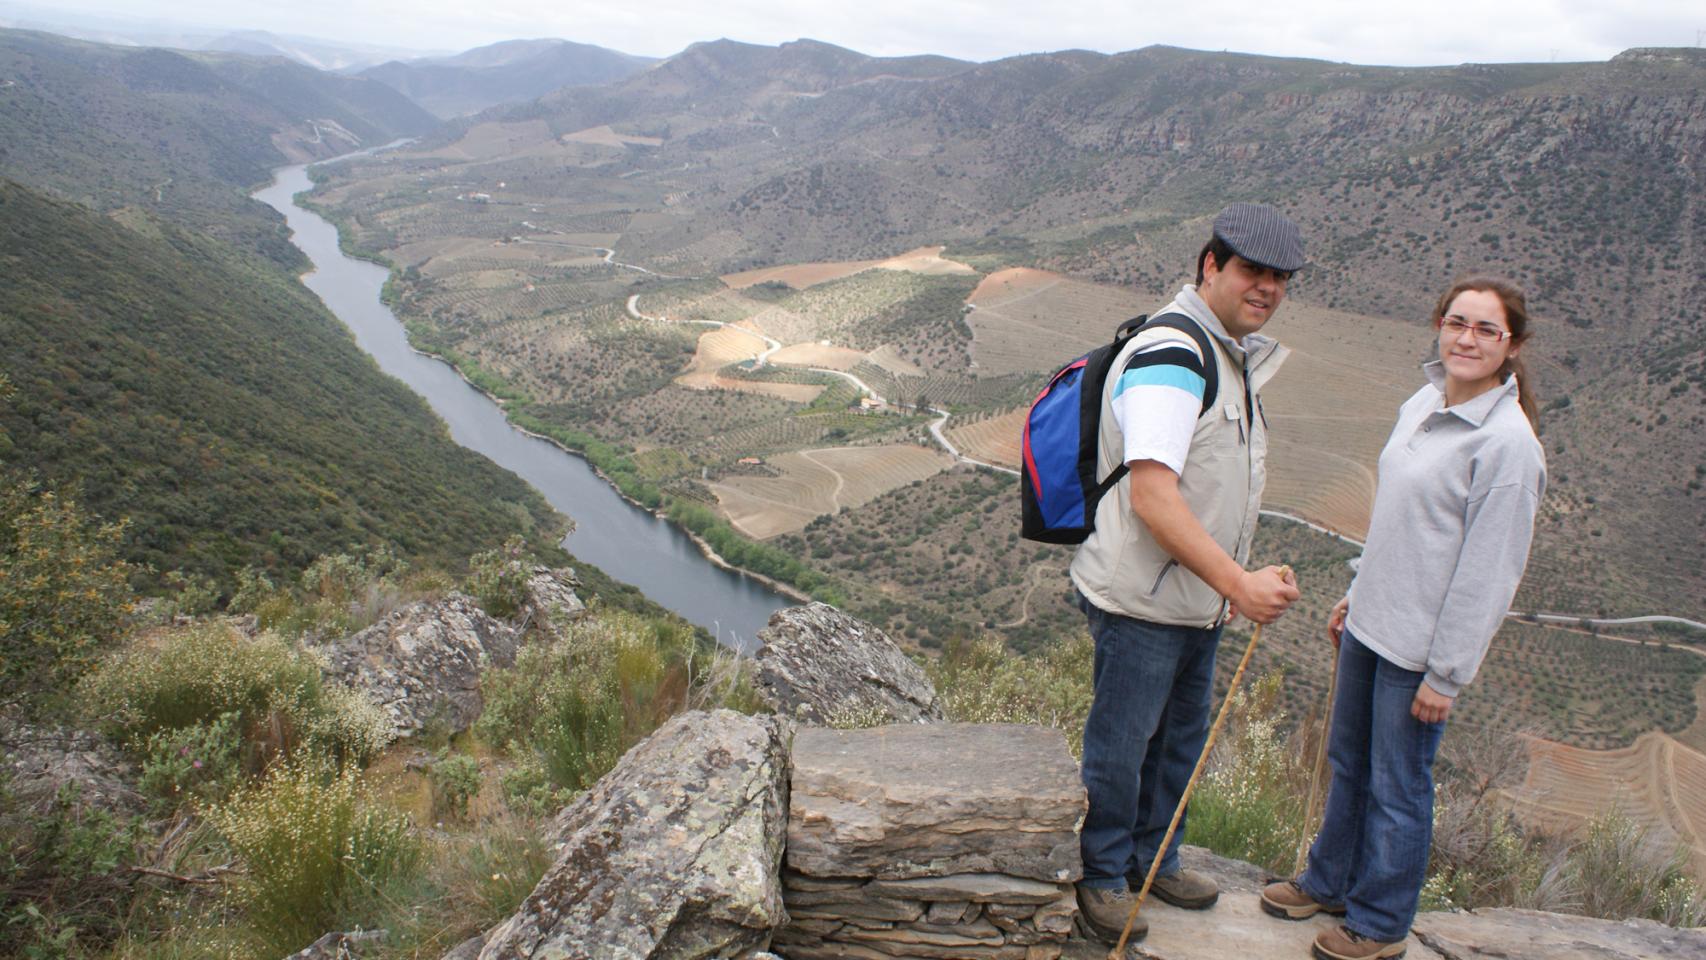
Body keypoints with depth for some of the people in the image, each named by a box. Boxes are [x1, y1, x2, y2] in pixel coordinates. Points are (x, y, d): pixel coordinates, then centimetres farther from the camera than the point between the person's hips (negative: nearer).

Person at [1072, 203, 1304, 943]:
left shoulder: (1235, 356, 12)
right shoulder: (1170, 355, -20)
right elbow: (1151, 496, -28)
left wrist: (1234, 581, 21)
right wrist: (1238, 581, -27)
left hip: (1200, 599, 10)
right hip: (1142, 602, -10)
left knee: (1180, 739, 21)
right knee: (1120, 744, 7)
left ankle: (1154, 860, 41)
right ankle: (1104, 874, 27)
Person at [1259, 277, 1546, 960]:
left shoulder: (1506, 442, -19)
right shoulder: (1421, 405, 5)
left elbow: (1489, 572, -18)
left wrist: (1445, 676, -15)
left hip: (1421, 647, -8)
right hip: (1370, 624, 8)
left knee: (1397, 787, 8)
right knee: (1347, 762, 22)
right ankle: (1329, 882, 42)